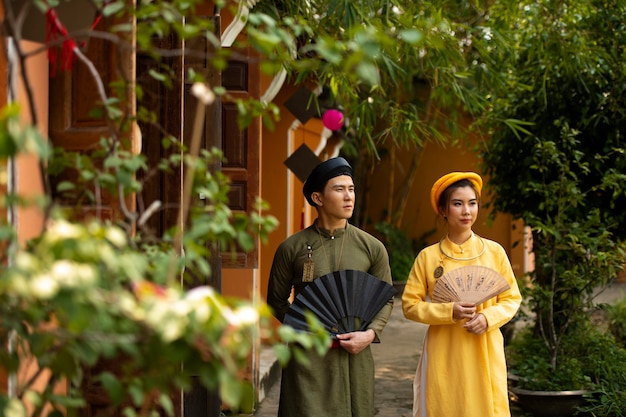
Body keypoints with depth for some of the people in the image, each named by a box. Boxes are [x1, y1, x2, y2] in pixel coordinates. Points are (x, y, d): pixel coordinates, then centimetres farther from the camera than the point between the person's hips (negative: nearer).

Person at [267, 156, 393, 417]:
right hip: (307, 359, -2)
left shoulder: (372, 248, 3)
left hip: (354, 356, 2)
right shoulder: (291, 248, -1)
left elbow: (386, 299, 10)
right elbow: (277, 300, 6)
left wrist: (371, 333, -7)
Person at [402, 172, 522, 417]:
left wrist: (488, 318, -12)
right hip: (443, 355, 0)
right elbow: (410, 305, 0)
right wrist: (449, 311, -15)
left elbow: (512, 299, 7)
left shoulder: (494, 251, 1)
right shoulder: (428, 256, -1)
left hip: (485, 353, 1)